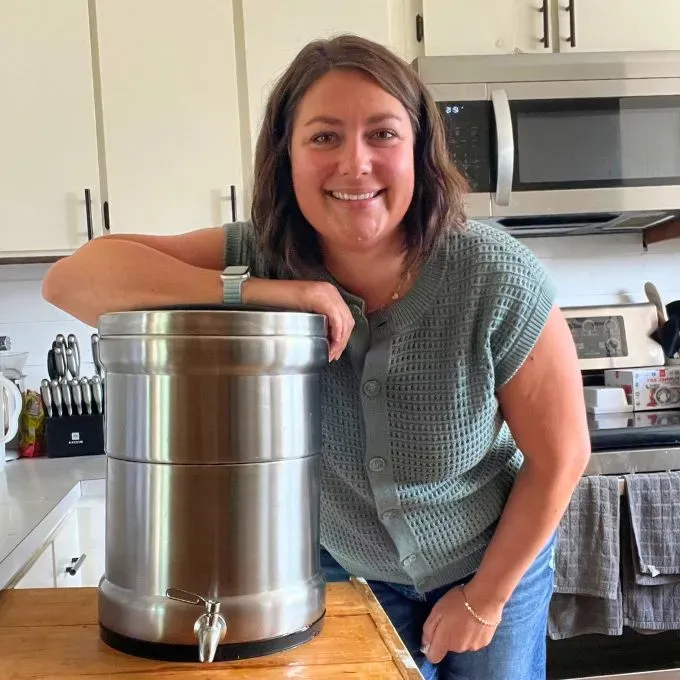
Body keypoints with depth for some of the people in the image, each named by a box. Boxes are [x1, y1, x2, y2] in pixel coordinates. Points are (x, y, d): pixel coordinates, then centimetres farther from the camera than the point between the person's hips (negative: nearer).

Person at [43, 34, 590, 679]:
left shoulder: (496, 277, -28)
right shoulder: (260, 256, -21)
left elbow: (560, 458, -16)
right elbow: (71, 278, -28)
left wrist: (485, 599, -7)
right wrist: (253, 290, -39)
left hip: (493, 561, -1)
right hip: (344, 566, 1)